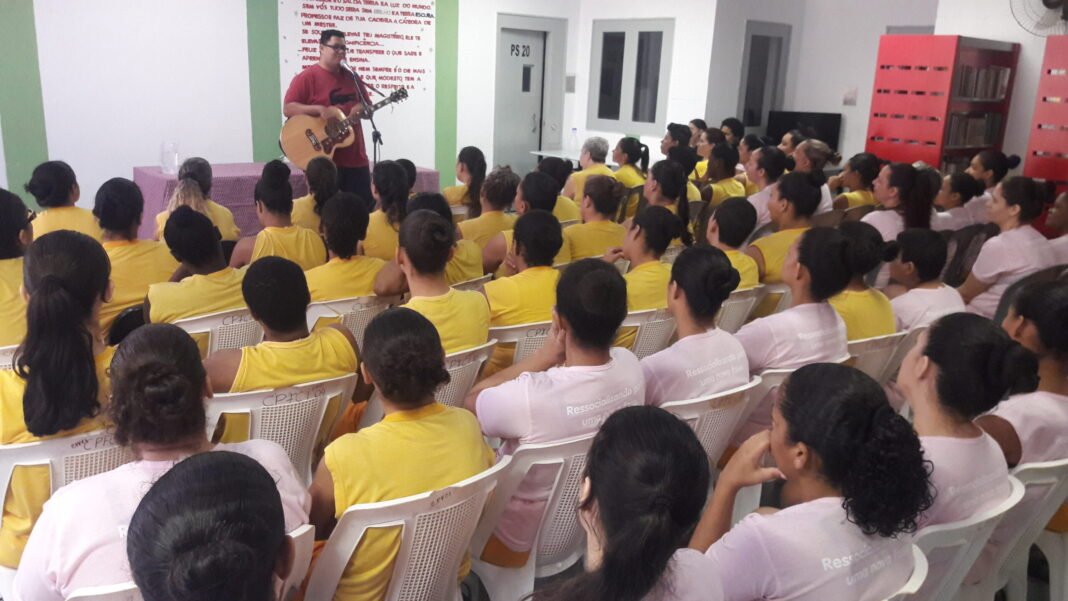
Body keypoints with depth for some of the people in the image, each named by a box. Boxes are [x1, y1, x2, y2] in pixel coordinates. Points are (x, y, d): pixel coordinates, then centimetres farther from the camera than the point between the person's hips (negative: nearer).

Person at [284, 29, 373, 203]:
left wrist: (363, 109, -4)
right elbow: (288, 109, -10)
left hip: (355, 157, 6)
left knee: (365, 208, 6)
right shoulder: (307, 77, -4)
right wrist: (319, 110, -22)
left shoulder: (352, 77, 15)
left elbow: (368, 107, 21)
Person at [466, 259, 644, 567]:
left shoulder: (529, 397, -38)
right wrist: (555, 358, -15)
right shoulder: (630, 366, -19)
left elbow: (471, 400, -16)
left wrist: (544, 355, -23)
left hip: (525, 541, -5)